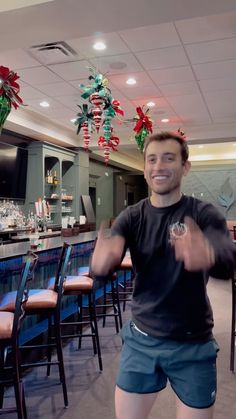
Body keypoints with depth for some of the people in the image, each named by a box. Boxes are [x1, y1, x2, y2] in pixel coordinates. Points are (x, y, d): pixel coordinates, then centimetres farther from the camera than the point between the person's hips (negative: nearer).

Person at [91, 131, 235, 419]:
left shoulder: (204, 214, -10)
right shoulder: (132, 217, -4)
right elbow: (103, 263, -19)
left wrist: (206, 255, -53)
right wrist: (103, 259, -44)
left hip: (193, 345, -1)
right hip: (140, 339, 2)